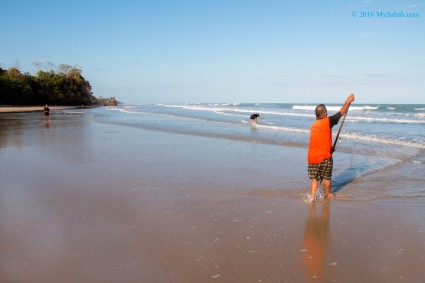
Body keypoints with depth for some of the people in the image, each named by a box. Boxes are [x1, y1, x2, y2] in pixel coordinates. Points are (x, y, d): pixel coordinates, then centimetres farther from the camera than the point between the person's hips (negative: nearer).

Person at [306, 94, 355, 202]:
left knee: (314, 178, 14)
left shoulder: (313, 125, 10)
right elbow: (341, 113, 1)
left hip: (312, 157, 4)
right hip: (325, 156, -4)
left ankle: (312, 195, 1)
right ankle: (327, 193, 34)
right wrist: (348, 101, 15)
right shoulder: (327, 121, -9)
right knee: (327, 177, 17)